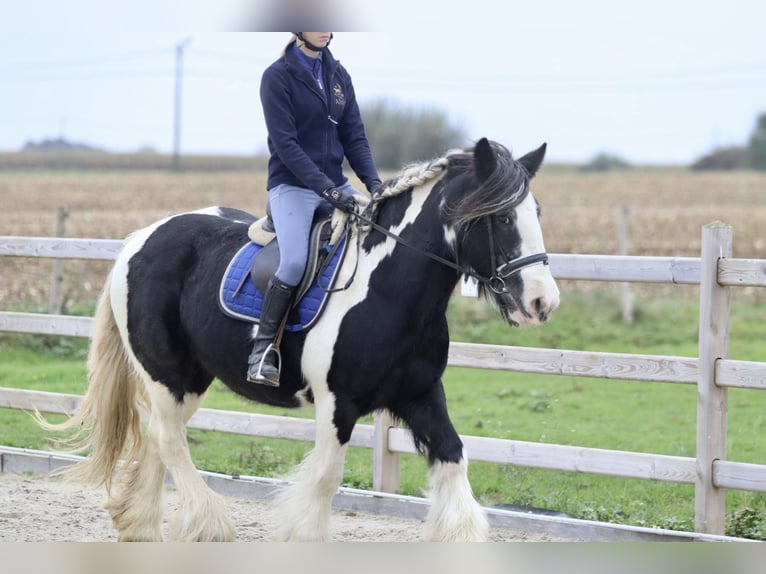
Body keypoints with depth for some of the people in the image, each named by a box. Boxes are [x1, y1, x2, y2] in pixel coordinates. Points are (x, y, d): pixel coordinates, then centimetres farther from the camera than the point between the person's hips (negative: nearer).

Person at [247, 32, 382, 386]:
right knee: (294, 263, -27)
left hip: (335, 181, 6)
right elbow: (285, 143, -14)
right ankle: (262, 351, -15)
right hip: (292, 184, -6)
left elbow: (354, 137, 10)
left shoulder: (338, 75, 11)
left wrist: (373, 183, -7)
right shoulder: (278, 76, -7)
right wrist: (327, 189, -22)